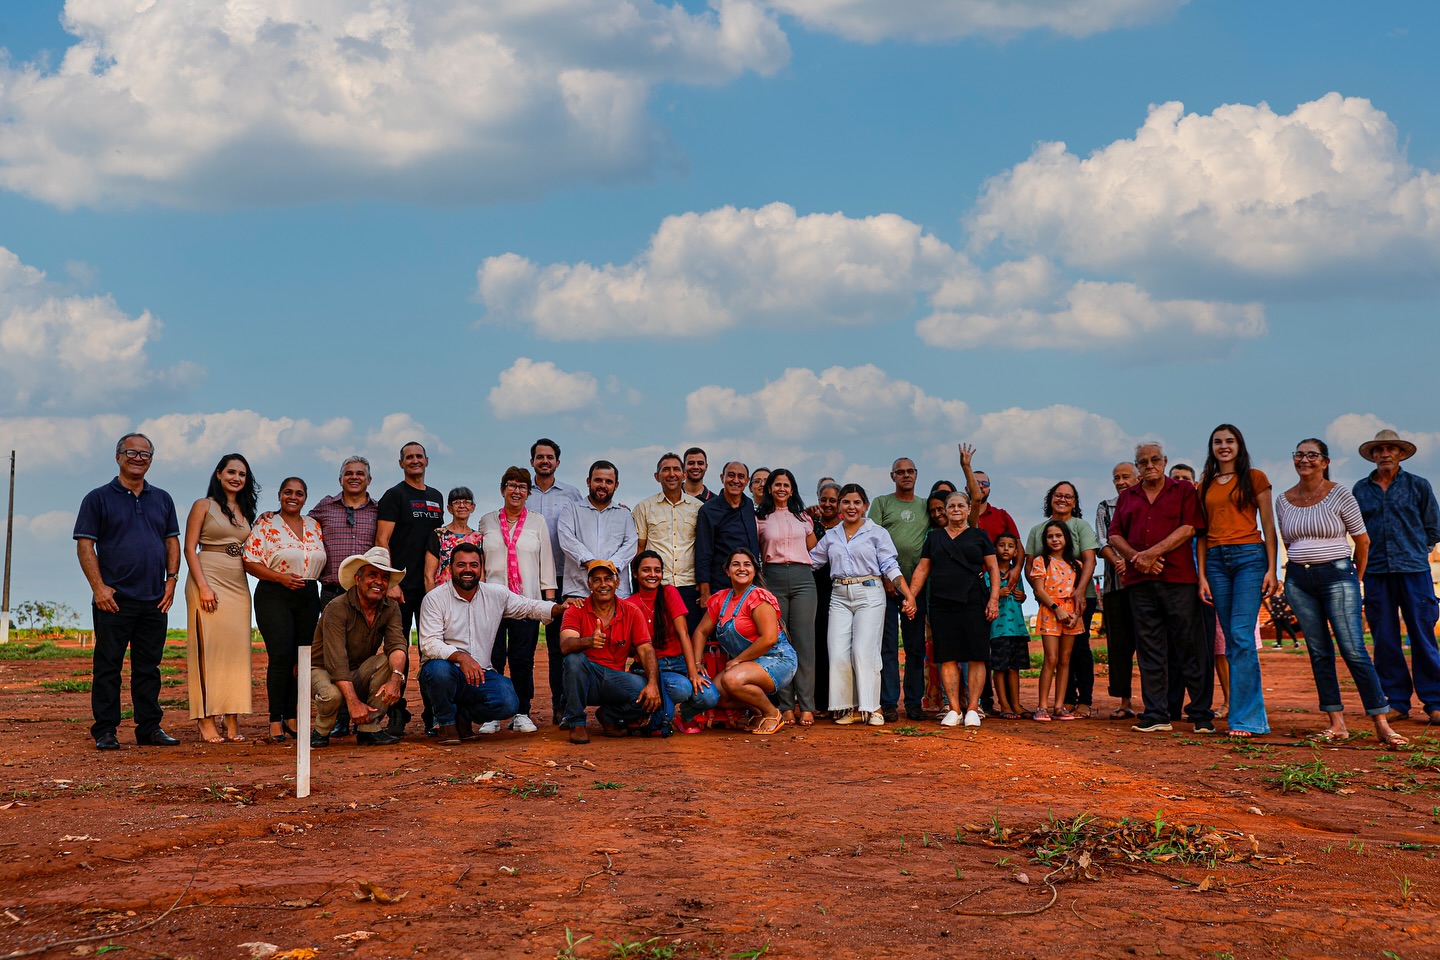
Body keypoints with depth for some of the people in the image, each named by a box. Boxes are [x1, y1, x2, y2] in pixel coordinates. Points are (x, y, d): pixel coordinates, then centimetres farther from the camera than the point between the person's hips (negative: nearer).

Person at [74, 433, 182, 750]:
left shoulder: (162, 499, 16)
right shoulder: (98, 498, 2)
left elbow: (172, 542, 18)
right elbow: (85, 545, -3)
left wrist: (171, 579, 4)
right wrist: (99, 587, -12)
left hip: (154, 600, 4)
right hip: (114, 599, -4)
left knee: (148, 667, 8)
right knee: (108, 666, -2)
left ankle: (149, 728, 13)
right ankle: (105, 731, 2)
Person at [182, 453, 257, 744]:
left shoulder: (246, 512, 18)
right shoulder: (203, 506, 2)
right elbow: (190, 548, -5)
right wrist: (203, 586, -14)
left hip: (238, 585, 5)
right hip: (209, 580, -5)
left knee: (236, 649, 1)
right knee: (209, 647, -9)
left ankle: (232, 722, 2)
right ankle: (206, 721, -9)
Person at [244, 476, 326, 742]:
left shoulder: (314, 526, 13)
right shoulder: (266, 525, -1)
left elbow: (325, 559, 19)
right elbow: (250, 562, -6)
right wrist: (281, 577, -17)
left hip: (308, 597, 5)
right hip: (274, 596, -5)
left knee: (300, 658, 6)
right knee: (281, 656, -14)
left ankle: (291, 718, 15)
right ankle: (275, 720, -9)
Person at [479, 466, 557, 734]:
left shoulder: (537, 522, 10)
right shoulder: (487, 521, 12)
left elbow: (546, 561, 9)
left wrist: (550, 599, 2)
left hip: (527, 600, 0)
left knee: (523, 659, -2)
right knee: (493, 657, -5)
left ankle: (521, 714, 6)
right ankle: (492, 715, 1)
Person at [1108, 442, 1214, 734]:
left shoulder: (1184, 491, 8)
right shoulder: (1127, 497, 19)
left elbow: (1189, 528, -4)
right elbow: (1115, 535, 14)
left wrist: (1153, 553, -11)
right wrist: (1136, 557, -5)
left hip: (1179, 579, -4)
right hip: (1140, 581, 4)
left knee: (1190, 647, -4)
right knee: (1149, 649, 3)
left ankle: (1202, 715, 0)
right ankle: (1155, 715, 5)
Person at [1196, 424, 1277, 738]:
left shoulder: (1255, 478, 5)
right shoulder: (1205, 486, 16)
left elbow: (1268, 526, 2)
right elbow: (1202, 533, 14)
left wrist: (1271, 569, -5)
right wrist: (1202, 575, 6)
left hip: (1249, 557, -4)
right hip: (1216, 561, 4)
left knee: (1241, 635, -14)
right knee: (1232, 640, 3)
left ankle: (1246, 717, -13)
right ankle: (1242, 708, 8)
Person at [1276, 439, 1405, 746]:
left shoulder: (1339, 495, -4)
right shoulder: (1283, 501, 8)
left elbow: (1362, 540, 3)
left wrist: (1356, 579, 11)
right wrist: (1302, 567, 15)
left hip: (1337, 574, -4)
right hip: (1299, 580, 4)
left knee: (1353, 650, -11)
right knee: (1319, 652, 3)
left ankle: (1382, 725, -10)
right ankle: (1337, 724, 6)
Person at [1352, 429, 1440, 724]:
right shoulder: (1361, 489, 11)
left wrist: (1414, 550, 11)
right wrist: (1370, 553, 10)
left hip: (1413, 569, -2)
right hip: (1376, 572, 2)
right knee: (1385, 640, 2)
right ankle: (1396, 701, 8)